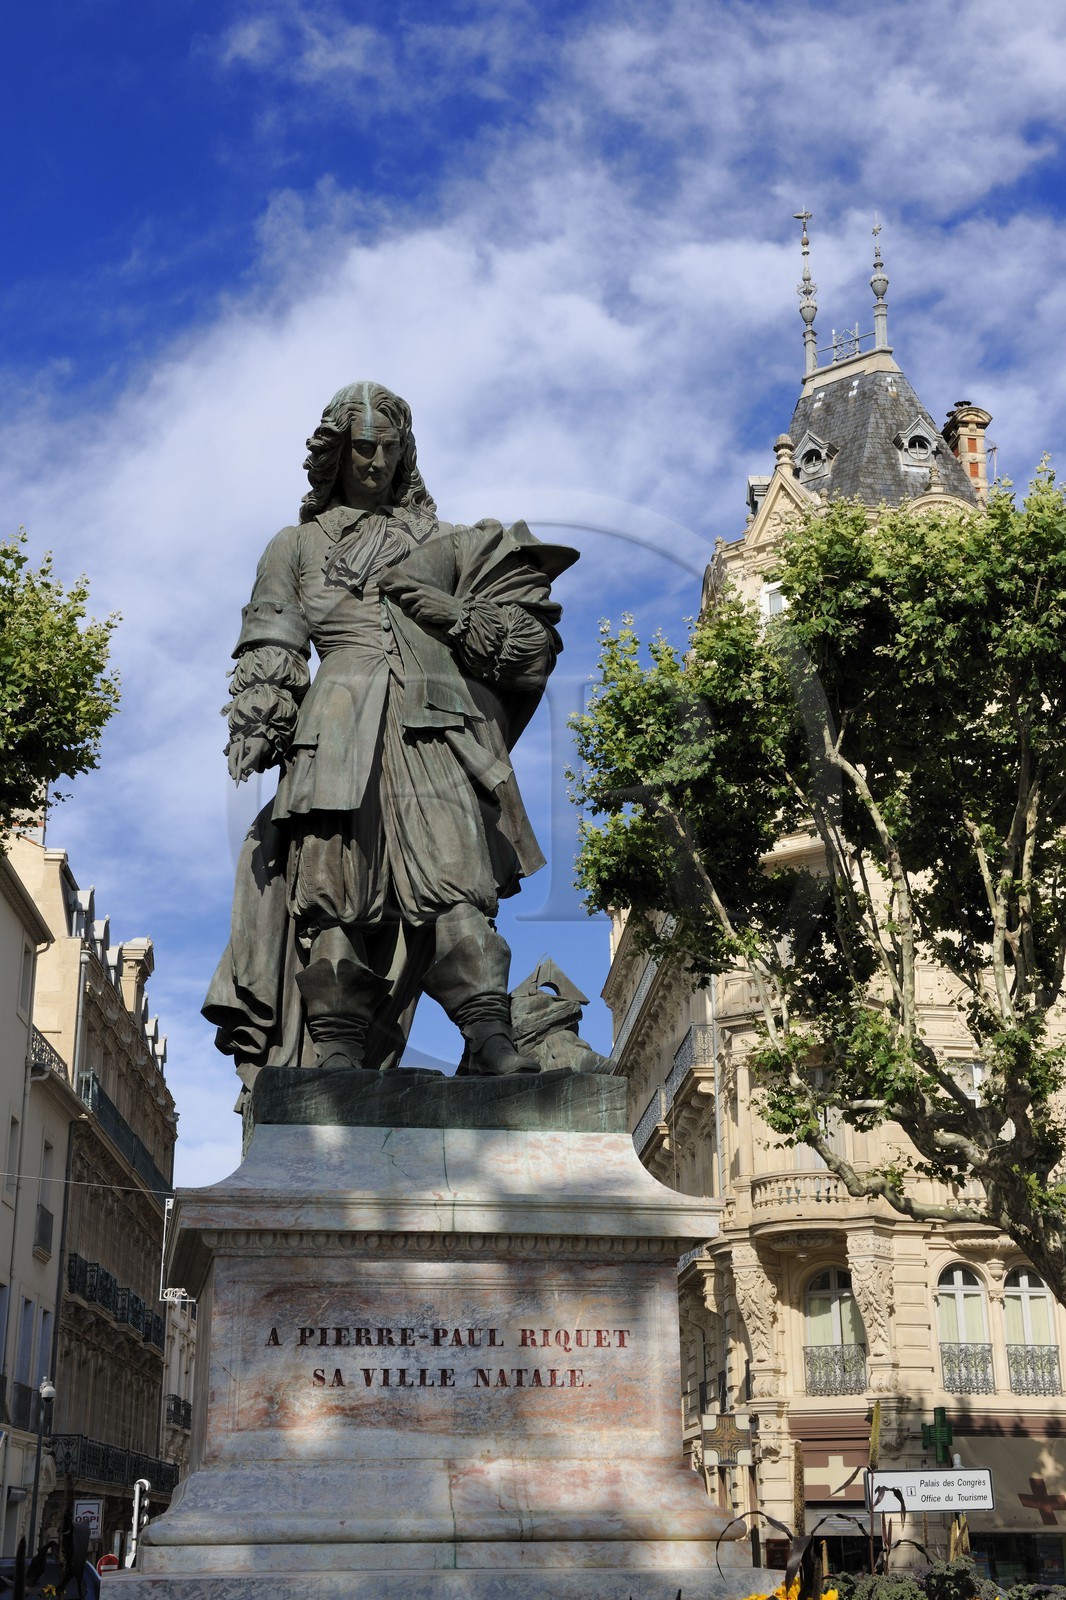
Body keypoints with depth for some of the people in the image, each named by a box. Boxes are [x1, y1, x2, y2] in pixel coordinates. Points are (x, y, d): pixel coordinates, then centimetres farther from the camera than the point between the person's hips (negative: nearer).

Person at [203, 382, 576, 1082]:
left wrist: (453, 614, 2)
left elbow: (523, 627, 20)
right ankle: (338, 1044, -14)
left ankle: (489, 1037, -28)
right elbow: (268, 650, 14)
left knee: (452, 868, -18)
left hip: (435, 721, 0)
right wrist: (257, 730, -2)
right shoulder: (297, 546, 25)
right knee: (334, 870, -14)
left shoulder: (441, 543, 27)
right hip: (342, 715, 0)